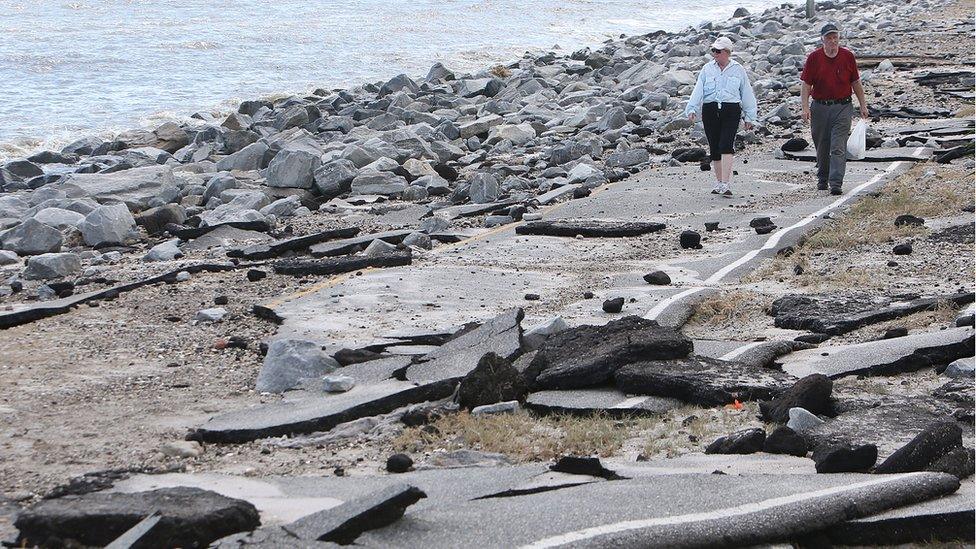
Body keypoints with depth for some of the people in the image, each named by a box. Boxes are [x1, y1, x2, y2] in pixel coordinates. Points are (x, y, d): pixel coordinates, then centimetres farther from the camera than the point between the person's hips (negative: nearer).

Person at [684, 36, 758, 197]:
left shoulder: (738, 69, 6)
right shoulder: (707, 69, 9)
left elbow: (747, 93, 11)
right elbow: (698, 90, 2)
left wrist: (749, 117, 11)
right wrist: (692, 109, -11)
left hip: (731, 110, -3)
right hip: (710, 110, 3)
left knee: (726, 145, -17)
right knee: (714, 147, 6)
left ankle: (726, 184, -22)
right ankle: (719, 182, 21)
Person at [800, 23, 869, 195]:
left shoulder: (848, 56, 2)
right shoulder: (814, 58, -1)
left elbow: (856, 83, 11)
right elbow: (805, 84, -1)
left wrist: (863, 105, 11)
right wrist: (805, 107, -11)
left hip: (842, 108, -1)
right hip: (819, 108, 1)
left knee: (838, 147, -10)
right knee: (822, 148, 12)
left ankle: (836, 184, -15)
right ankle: (822, 180, 31)